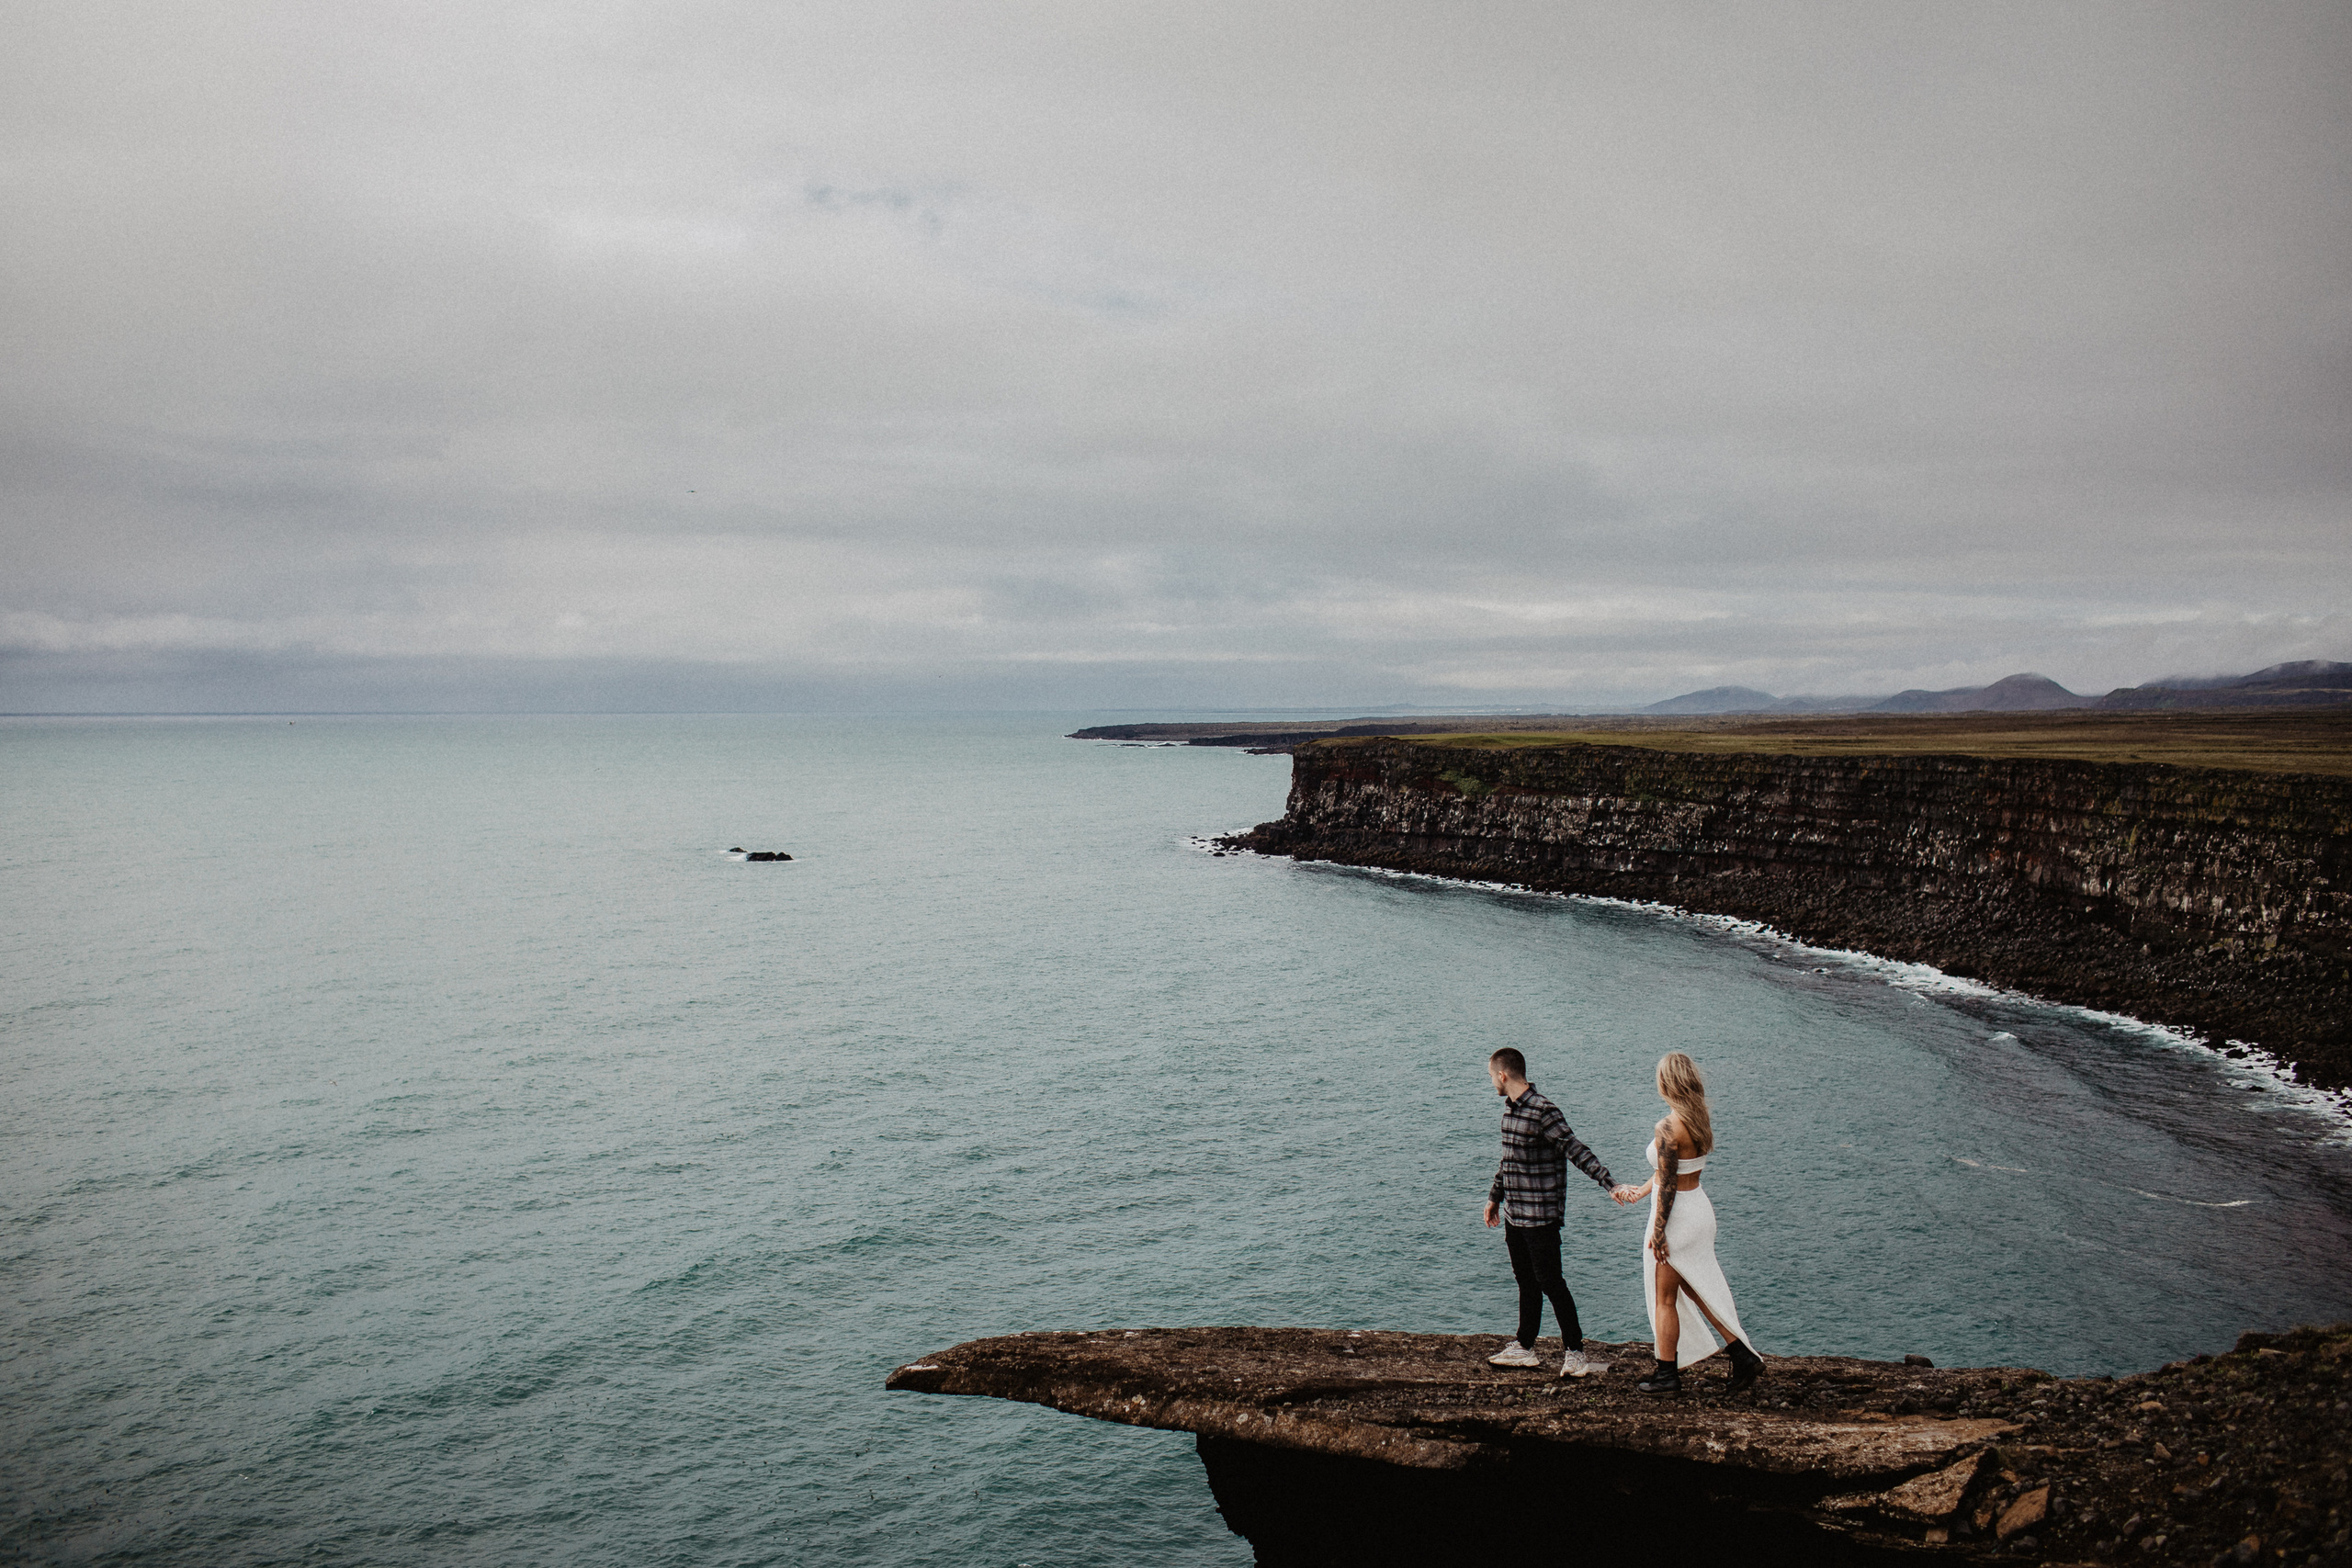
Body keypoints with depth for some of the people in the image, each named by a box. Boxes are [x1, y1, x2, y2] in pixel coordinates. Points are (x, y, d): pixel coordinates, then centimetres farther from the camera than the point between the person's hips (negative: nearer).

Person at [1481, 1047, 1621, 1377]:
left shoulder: (1544, 1112, -17)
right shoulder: (1509, 1109, 10)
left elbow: (1577, 1151, -22)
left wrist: (1609, 1183, -31)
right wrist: (1494, 1198, 27)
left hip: (1541, 1215, -8)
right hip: (1514, 1214, 8)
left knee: (1549, 1282, -4)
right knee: (1526, 1281, 16)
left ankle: (1575, 1352, 4)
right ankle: (1524, 1348, 25)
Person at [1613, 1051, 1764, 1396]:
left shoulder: (1669, 1128, -23)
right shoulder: (1700, 1119, 4)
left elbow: (1668, 1186, -21)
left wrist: (1657, 1232, -15)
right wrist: (1639, 1191, 24)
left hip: (1678, 1216, -8)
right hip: (1700, 1209, 8)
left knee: (1664, 1299, 7)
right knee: (1697, 1290, 20)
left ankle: (1667, 1374, 18)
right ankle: (1744, 1357, 18)